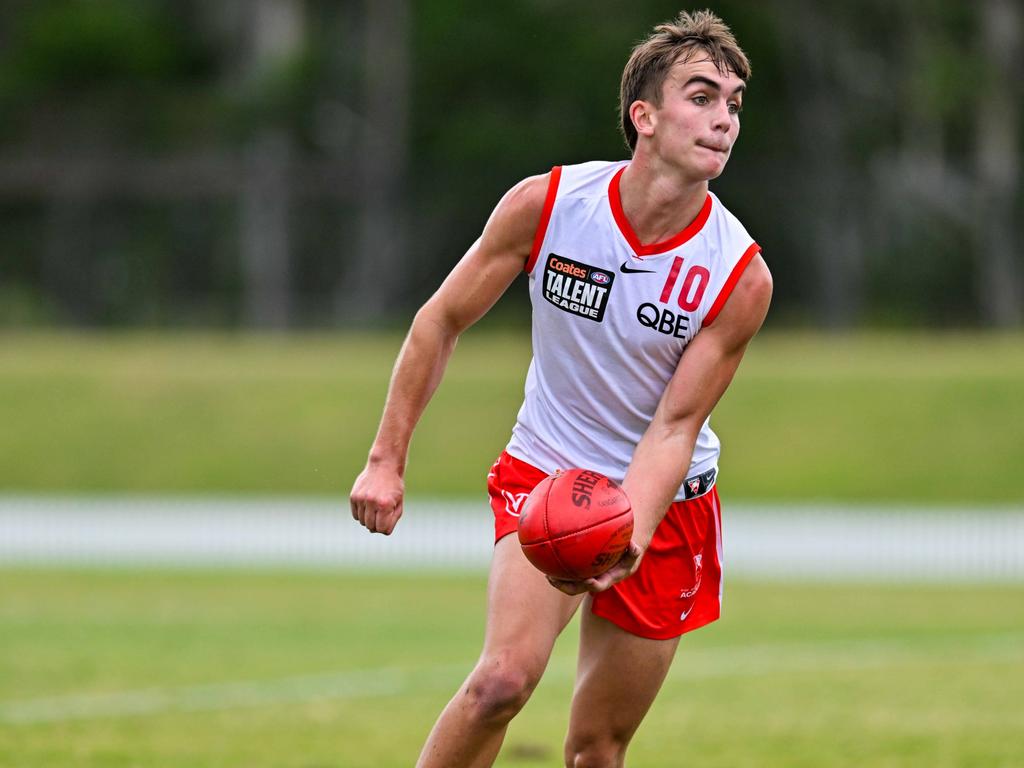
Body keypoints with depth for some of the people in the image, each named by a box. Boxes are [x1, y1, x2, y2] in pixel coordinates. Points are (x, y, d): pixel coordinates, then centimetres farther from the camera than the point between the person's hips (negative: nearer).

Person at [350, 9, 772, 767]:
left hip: (665, 502, 1)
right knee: (505, 678, -26)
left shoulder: (742, 277, -16)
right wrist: (387, 460, -2)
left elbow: (673, 427, -15)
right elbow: (443, 320, -1)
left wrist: (626, 541, -31)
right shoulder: (545, 205, -15)